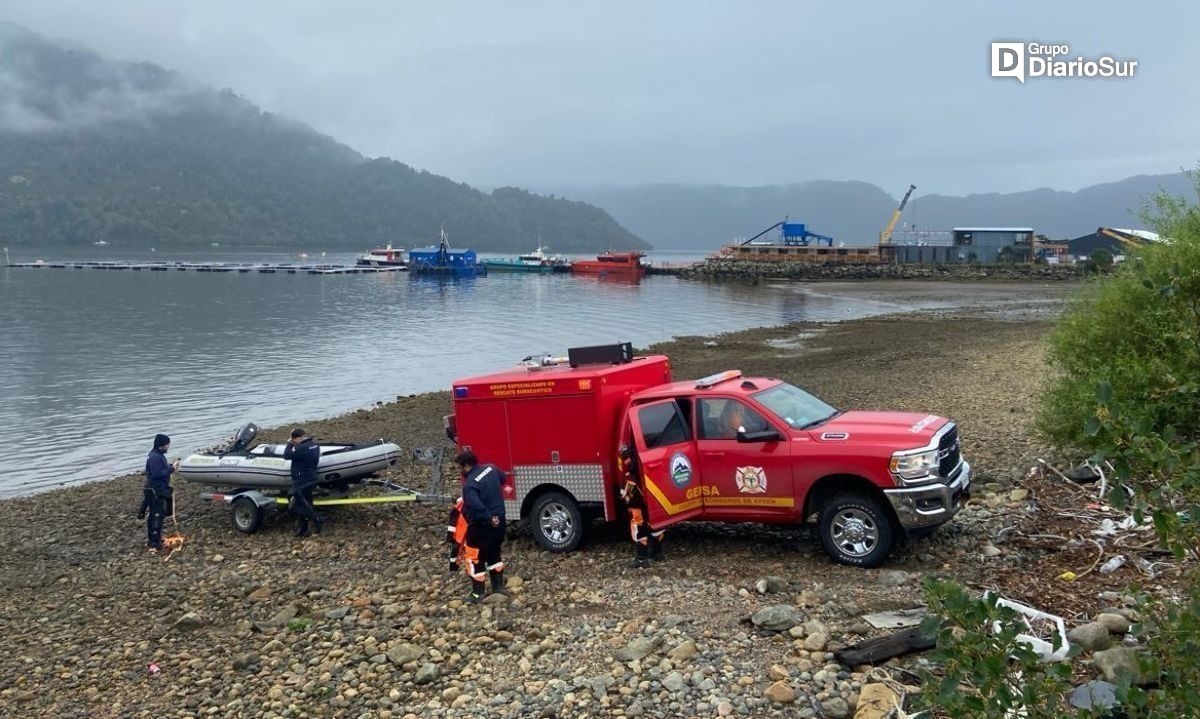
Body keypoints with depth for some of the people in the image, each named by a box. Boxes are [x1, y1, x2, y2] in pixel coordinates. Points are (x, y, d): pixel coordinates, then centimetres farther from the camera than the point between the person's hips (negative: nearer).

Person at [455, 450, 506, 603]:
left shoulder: (470, 484, -25)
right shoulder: (491, 468, -1)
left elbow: (477, 507, -37)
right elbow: (502, 479, 22)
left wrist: (490, 520, -24)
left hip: (482, 525, -8)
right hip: (499, 520, 8)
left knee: (475, 559, 8)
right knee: (494, 553, 25)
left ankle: (478, 594, 16)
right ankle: (498, 585, 33)